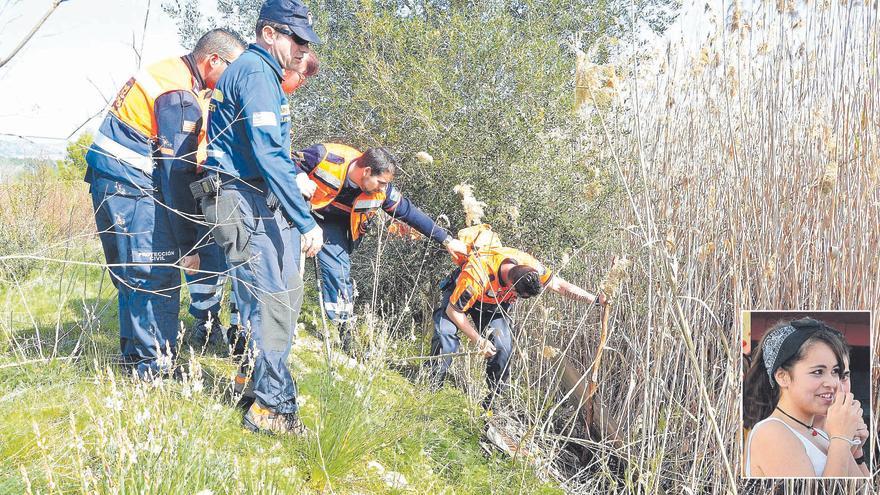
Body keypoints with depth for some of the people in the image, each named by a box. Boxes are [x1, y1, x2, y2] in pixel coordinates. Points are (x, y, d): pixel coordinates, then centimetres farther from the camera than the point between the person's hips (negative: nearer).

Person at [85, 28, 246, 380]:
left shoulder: (173, 74, 12)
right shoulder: (181, 96, -18)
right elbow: (176, 173, -20)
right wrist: (187, 245, -18)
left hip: (115, 182, 10)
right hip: (129, 184, -10)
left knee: (134, 275, 17)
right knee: (157, 277, -8)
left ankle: (135, 358, 26)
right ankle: (155, 369, -5)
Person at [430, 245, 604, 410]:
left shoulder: (529, 266, -32)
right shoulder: (477, 276, -45)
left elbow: (559, 285, -15)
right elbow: (454, 311, -30)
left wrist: (595, 299, -22)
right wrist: (479, 341, -26)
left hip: (495, 304, 4)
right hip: (458, 294, -4)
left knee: (503, 346, -15)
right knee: (446, 333, -30)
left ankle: (493, 400, 0)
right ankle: (434, 388, -16)